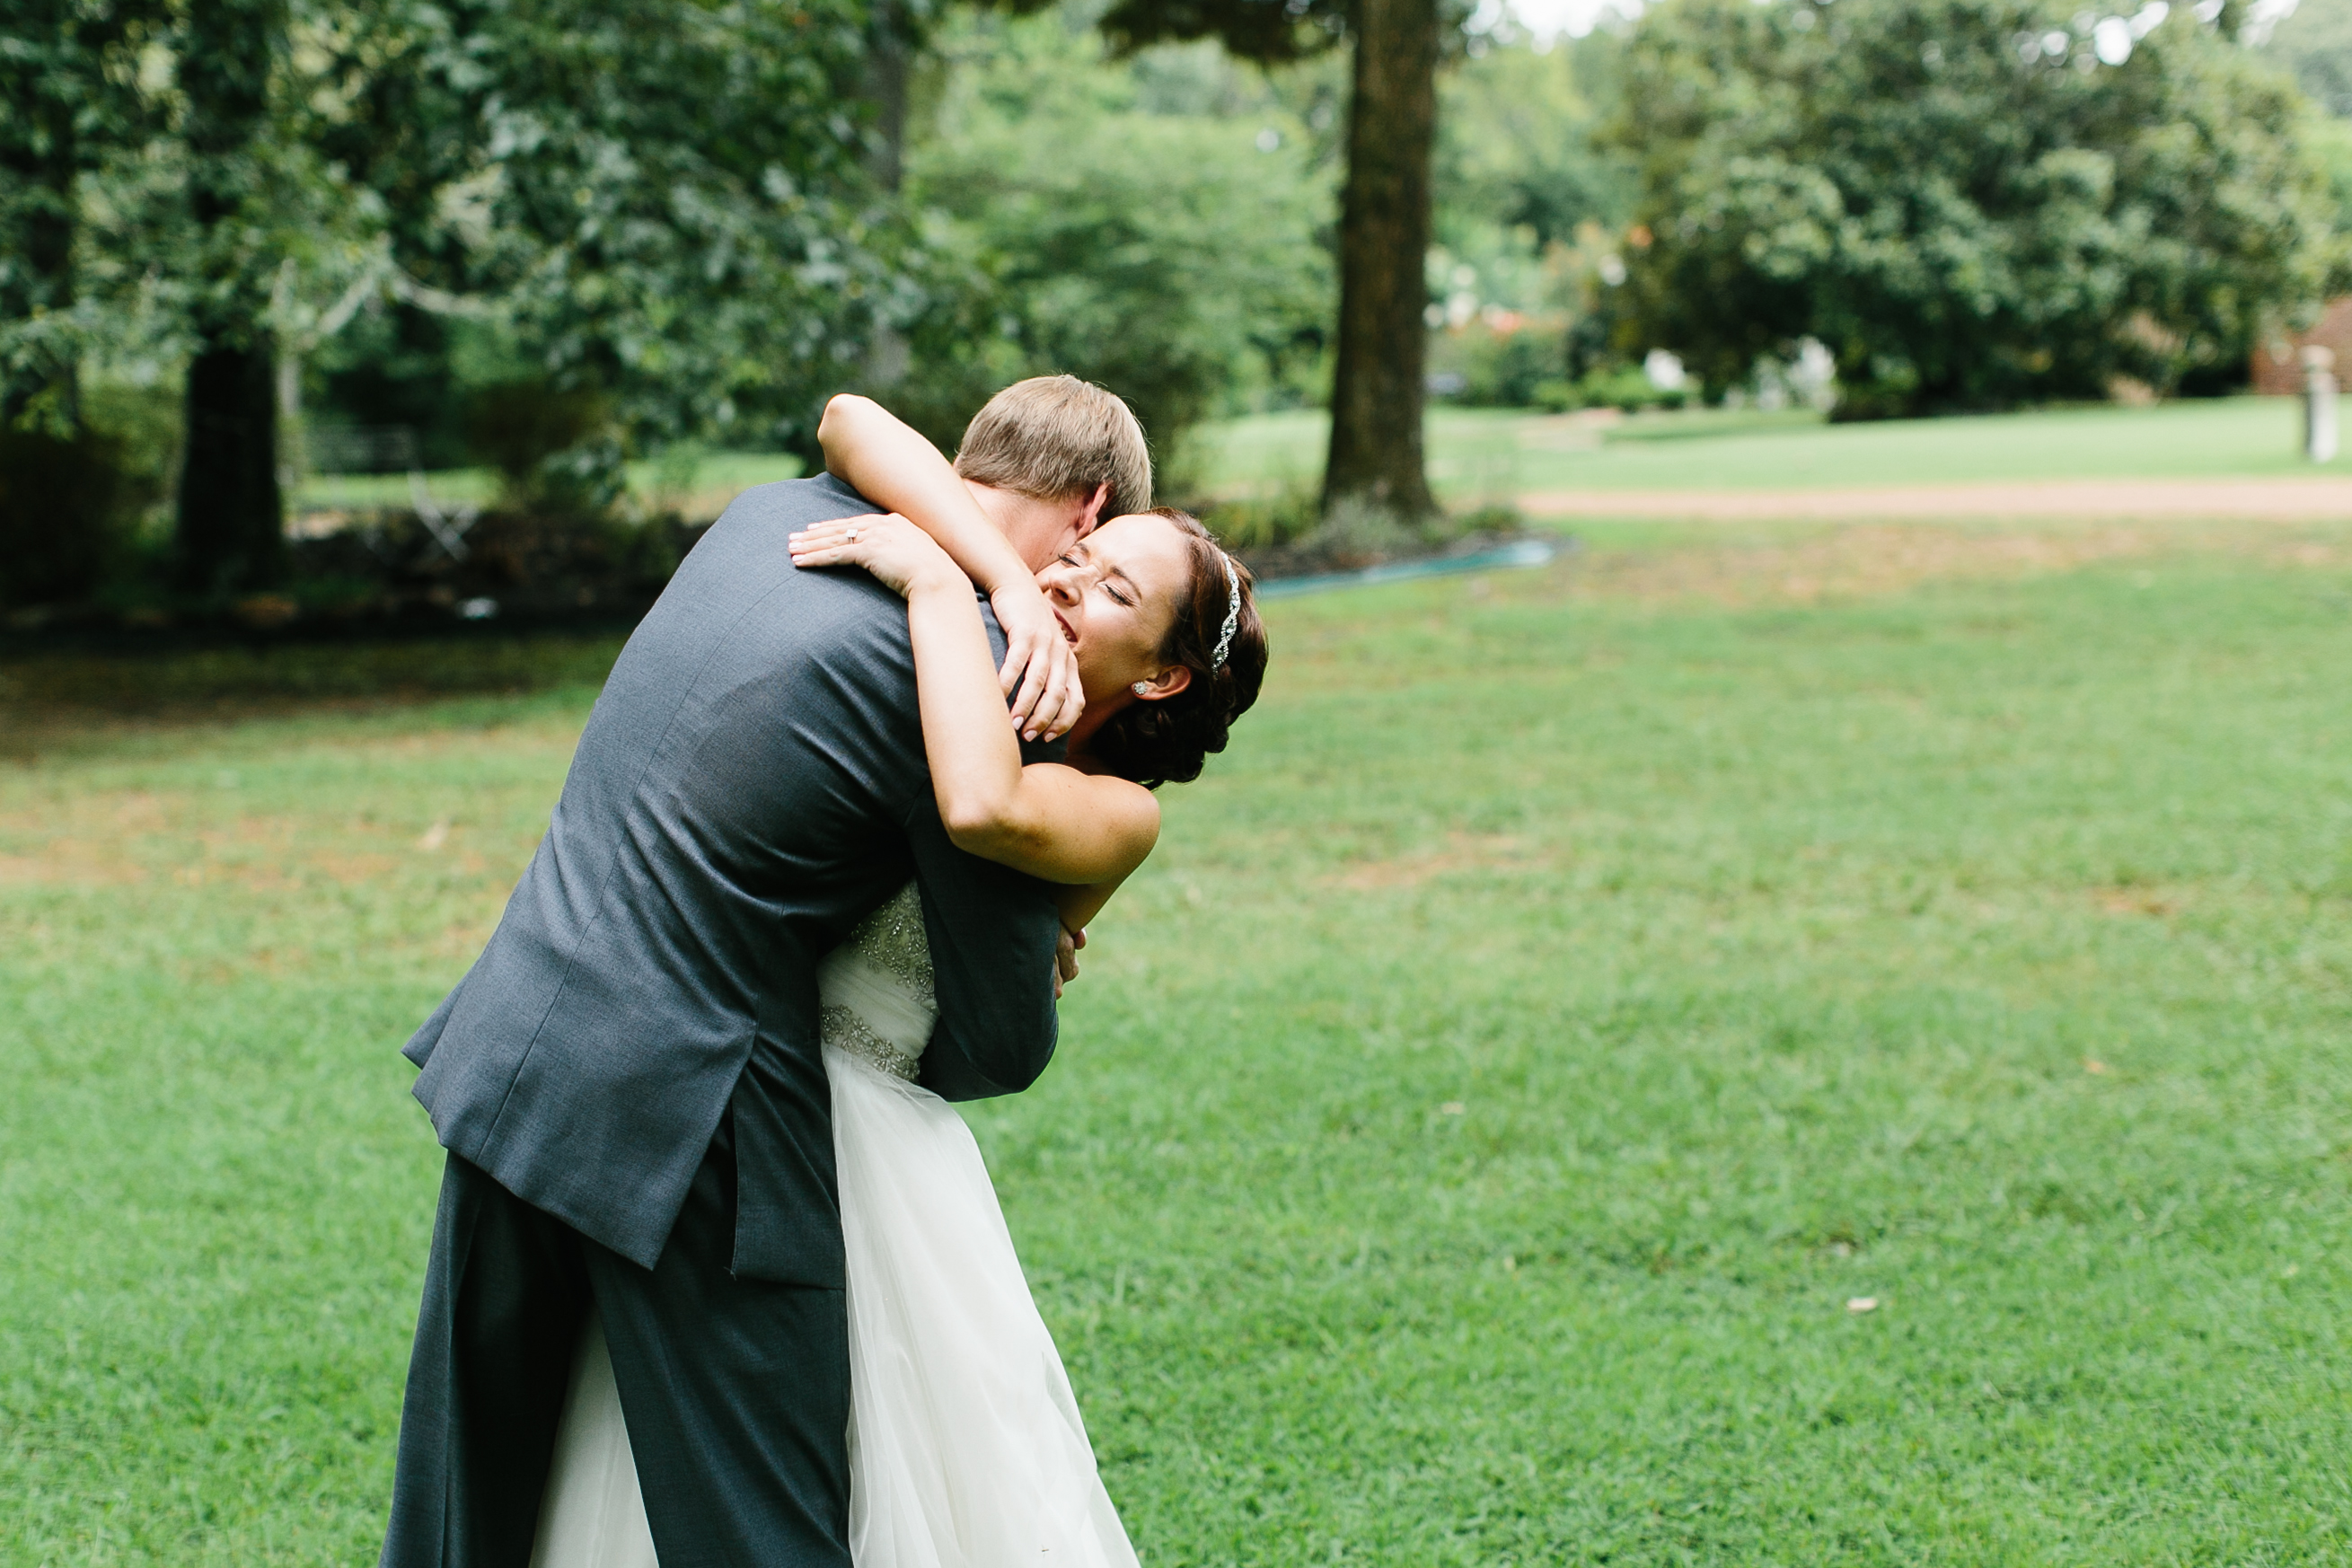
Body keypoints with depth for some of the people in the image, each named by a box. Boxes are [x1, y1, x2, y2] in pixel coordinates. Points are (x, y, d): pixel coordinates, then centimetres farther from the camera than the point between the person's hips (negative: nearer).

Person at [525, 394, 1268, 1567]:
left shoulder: (1116, 813, -6)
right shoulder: (979, 677, 8)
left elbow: (982, 807, -32)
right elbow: (848, 422, 3)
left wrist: (938, 578, -21)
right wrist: (1000, 575, -9)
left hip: (849, 1130, -5)